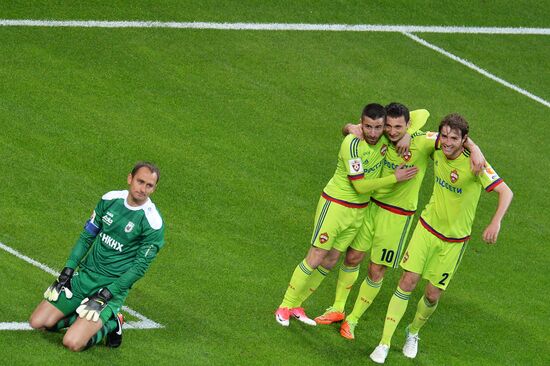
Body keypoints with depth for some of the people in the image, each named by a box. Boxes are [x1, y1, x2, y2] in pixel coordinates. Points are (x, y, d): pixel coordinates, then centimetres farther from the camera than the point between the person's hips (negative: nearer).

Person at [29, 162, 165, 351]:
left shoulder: (153, 223, -15)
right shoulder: (110, 199, 0)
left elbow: (139, 267, -13)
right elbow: (87, 236, 10)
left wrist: (106, 294, -17)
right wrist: (68, 270, 2)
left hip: (113, 286, -5)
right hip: (85, 275, 5)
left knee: (72, 343, -20)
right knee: (37, 323, -1)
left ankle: (110, 325, 6)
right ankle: (83, 318, 17)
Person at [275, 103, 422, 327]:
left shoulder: (384, 138, -7)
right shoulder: (352, 144, -26)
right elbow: (360, 185, -24)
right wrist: (395, 178, -22)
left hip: (358, 211, 7)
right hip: (335, 205, -7)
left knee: (331, 260, 11)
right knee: (315, 259, -4)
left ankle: (296, 305, 24)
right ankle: (285, 307, 10)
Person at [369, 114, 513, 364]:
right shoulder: (436, 149, -10)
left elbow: (506, 192, -27)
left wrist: (495, 222, -42)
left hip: (454, 240, -2)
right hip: (427, 227, 2)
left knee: (432, 295, 5)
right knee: (407, 282, -7)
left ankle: (413, 332, 37)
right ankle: (384, 344, -1)